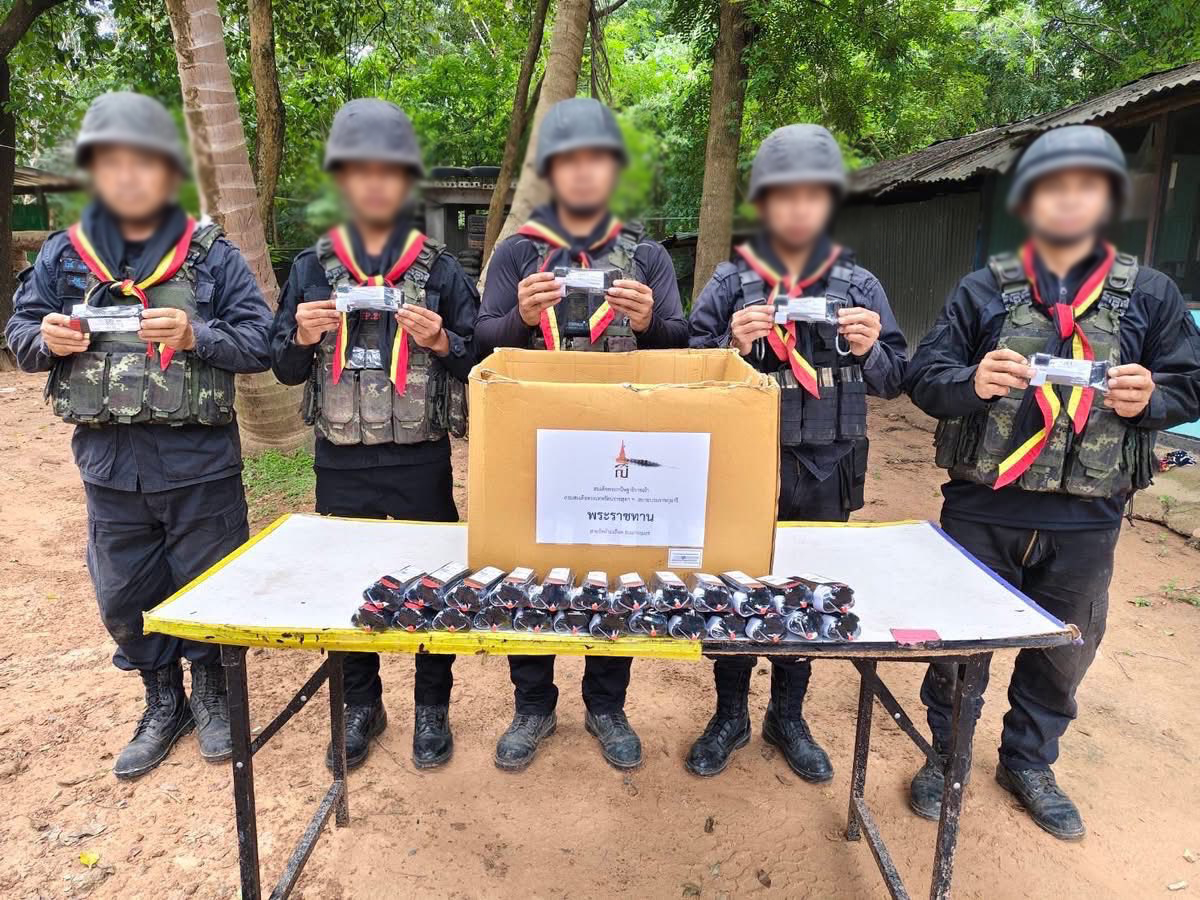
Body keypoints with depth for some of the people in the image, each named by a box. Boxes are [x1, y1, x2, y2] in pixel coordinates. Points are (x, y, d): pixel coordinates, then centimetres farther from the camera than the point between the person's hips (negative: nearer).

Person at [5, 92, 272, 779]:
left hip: (200, 462, -3)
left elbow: (261, 343, -7)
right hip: (108, 462, 4)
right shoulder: (64, 255, 5)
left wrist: (195, 335, -23)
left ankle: (210, 691, 36)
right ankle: (163, 704, 38)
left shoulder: (213, 255, -3)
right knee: (125, 595, 15)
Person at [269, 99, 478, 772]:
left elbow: (482, 363, 1)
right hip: (341, 461, 3)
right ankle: (361, 706, 33)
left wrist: (441, 342, -17)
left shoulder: (441, 269, -1)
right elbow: (286, 369, 9)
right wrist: (303, 337, -12)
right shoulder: (313, 267, 5)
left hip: (421, 461, -2)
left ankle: (432, 708, 28)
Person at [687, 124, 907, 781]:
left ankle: (787, 717, 34)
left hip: (824, 474, 2)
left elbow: (893, 380, 6)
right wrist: (733, 345, -18)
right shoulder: (729, 283, 0)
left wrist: (870, 351, -14)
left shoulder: (859, 285, 5)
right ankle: (730, 715, 29)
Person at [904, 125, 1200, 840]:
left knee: (1064, 651, 16)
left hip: (1084, 520, 2)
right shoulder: (984, 290, 1)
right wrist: (972, 382, -23)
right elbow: (924, 376, -2)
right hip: (982, 508, -2)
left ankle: (1029, 763, 40)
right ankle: (947, 754, 33)